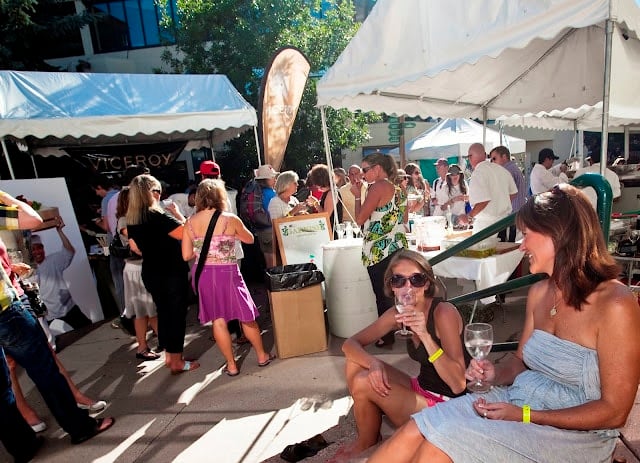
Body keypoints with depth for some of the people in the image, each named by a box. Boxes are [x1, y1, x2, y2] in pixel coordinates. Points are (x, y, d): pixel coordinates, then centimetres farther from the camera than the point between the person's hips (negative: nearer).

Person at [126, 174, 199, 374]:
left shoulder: (131, 219, 4)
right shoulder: (158, 216, -20)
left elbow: (134, 247, 15)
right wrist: (178, 214, -10)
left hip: (150, 273, 7)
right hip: (172, 273, -7)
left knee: (164, 312, 18)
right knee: (177, 314, 4)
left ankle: (169, 355, 31)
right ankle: (177, 362, 13)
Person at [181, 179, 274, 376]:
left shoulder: (190, 222, -1)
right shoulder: (230, 219, -10)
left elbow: (186, 255, 0)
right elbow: (250, 239, 6)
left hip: (202, 274, 3)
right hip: (226, 273, -3)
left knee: (218, 320, 12)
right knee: (246, 316, 13)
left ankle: (231, 365, 22)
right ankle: (262, 356, 29)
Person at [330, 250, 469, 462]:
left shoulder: (444, 312, -23)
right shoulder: (398, 314, -3)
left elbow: (458, 384, -27)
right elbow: (350, 344, -1)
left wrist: (424, 335, -38)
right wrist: (373, 363, -23)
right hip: (420, 389, 7)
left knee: (363, 383, -18)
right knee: (354, 363, -4)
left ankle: (366, 444, 13)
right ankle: (367, 436, 11)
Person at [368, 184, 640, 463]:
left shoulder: (615, 305, -18)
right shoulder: (539, 293, 4)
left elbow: (614, 411, -15)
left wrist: (526, 416, -19)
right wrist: (495, 373, -8)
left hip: (574, 433, -6)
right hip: (518, 401, 6)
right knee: (414, 431, -15)